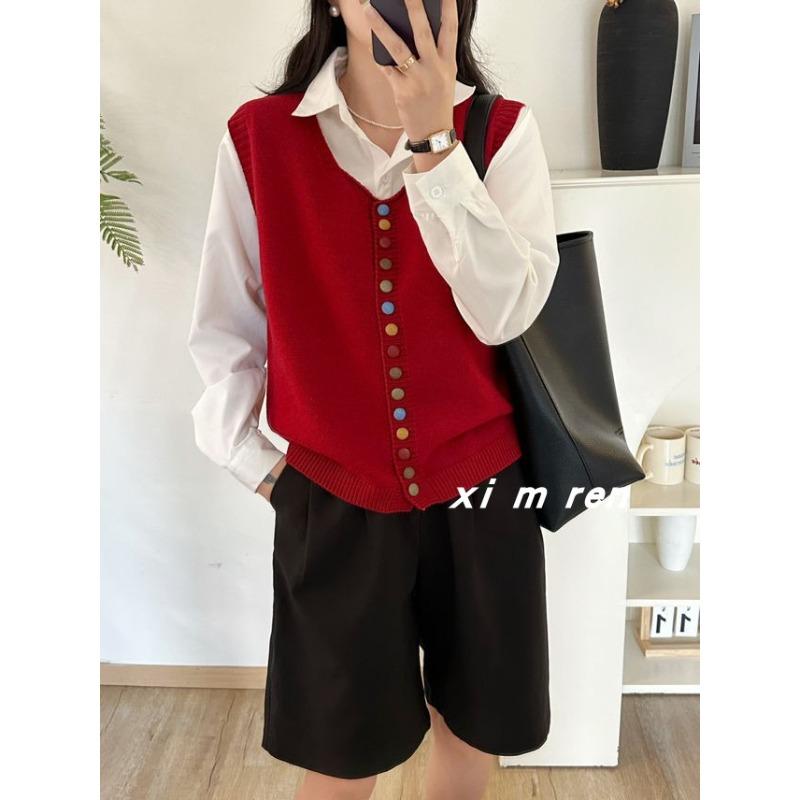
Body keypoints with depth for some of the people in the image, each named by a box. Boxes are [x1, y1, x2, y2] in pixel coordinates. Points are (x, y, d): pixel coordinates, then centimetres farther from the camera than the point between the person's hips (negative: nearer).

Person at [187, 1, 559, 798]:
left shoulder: (503, 130, -3)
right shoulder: (259, 135, -4)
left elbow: (505, 311, -17)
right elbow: (225, 324, 2)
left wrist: (435, 141, -22)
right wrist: (248, 457, -1)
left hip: (479, 487, 1)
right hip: (330, 497, 0)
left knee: (472, 725, 20)